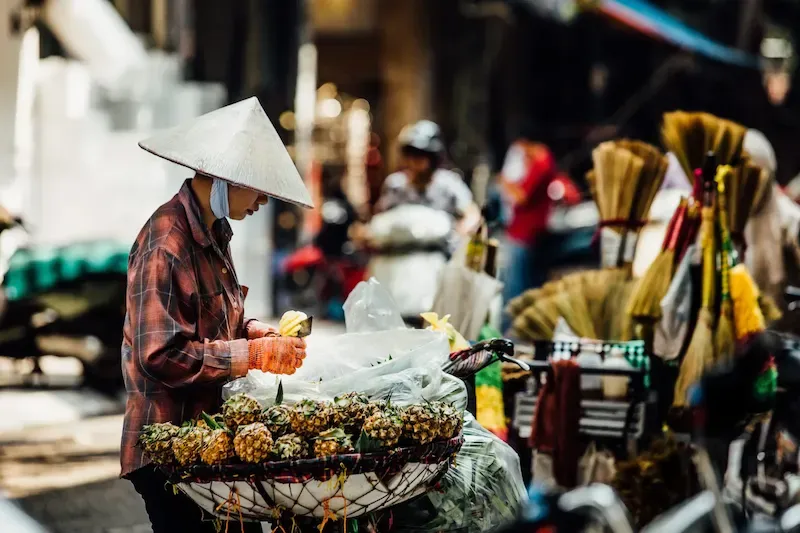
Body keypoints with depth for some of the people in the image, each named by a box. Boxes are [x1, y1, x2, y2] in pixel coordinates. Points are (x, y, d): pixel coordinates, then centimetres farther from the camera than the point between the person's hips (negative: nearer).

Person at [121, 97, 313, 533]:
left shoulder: (212, 232, 11)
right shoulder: (166, 245, -19)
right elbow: (162, 355, -24)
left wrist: (253, 331, 4)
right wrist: (253, 354, -19)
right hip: (170, 449, -9)